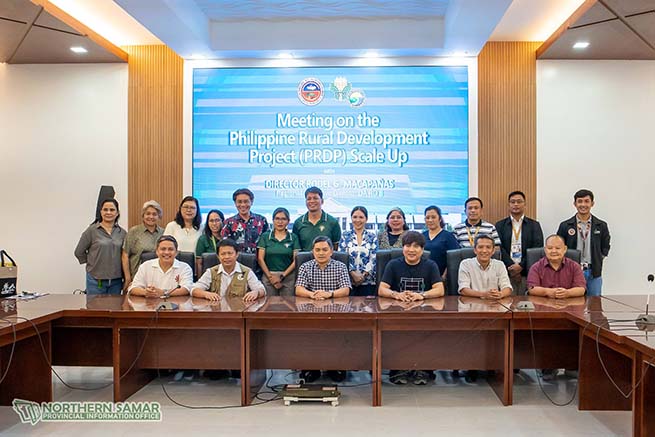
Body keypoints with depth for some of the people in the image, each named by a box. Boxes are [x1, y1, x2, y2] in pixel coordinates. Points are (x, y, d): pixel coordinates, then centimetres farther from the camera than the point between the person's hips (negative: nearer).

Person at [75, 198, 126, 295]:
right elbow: (79, 252, 1)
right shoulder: (92, 230, -4)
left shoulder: (122, 233, 5)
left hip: (116, 280, 3)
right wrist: (93, 263, 4)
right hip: (96, 280, -3)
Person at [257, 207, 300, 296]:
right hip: (268, 276, 1)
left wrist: (282, 276, -9)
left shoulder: (293, 238, 6)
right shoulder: (265, 236, 8)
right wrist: (270, 277, -5)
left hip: (288, 276, 0)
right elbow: (260, 259, 3)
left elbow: (295, 260, 1)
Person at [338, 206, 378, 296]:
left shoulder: (372, 237, 7)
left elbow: (374, 258, 1)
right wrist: (353, 273, -12)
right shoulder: (345, 236, 8)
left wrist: (364, 275, -11)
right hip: (348, 280, 0)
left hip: (368, 281, 0)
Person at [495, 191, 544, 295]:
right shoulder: (500, 225, 10)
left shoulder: (534, 225, 11)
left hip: (527, 272, 0)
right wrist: (511, 267, -10)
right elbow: (499, 248, 1)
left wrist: (521, 265, -9)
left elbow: (537, 248, 1)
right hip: (506, 272, 0)